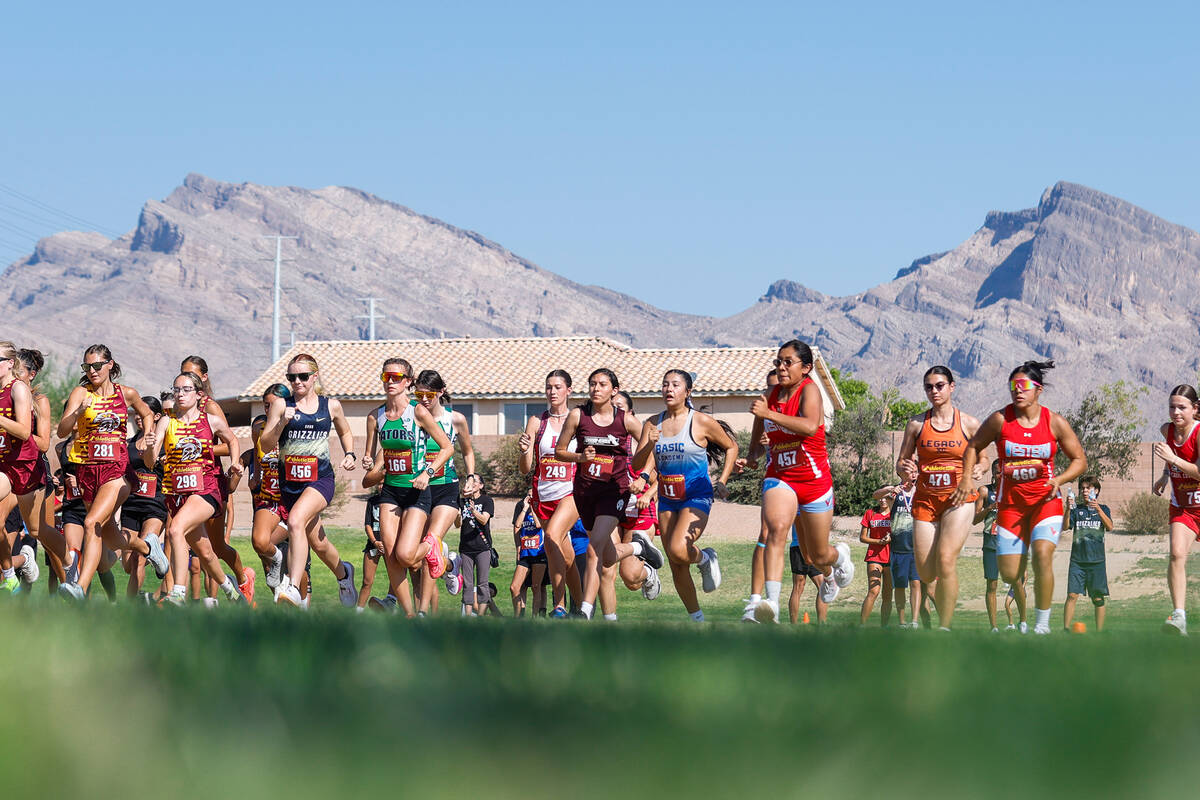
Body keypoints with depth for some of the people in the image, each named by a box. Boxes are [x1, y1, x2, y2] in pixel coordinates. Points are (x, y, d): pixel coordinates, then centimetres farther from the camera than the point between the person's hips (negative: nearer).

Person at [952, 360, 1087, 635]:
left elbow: (1079, 460, 3)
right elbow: (974, 446, 9)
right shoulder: (1000, 420, -5)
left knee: (1042, 553, -25)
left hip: (1046, 500, -1)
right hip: (1010, 502, 1)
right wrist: (967, 477, -7)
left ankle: (1042, 625, -13)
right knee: (1009, 574, -3)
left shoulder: (1055, 423, -5)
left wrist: (1060, 479, -16)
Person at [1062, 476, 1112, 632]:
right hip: (1077, 560, 0)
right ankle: (1066, 628, -9)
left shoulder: (1103, 509, 9)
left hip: (1096, 560, 0)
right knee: (1072, 595, -9)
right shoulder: (1076, 509, 10)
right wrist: (1068, 509, -18)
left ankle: (1100, 630, 8)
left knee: (1098, 598, 2)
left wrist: (1098, 509, -22)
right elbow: (1065, 527, -3)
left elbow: (1110, 527, -8)